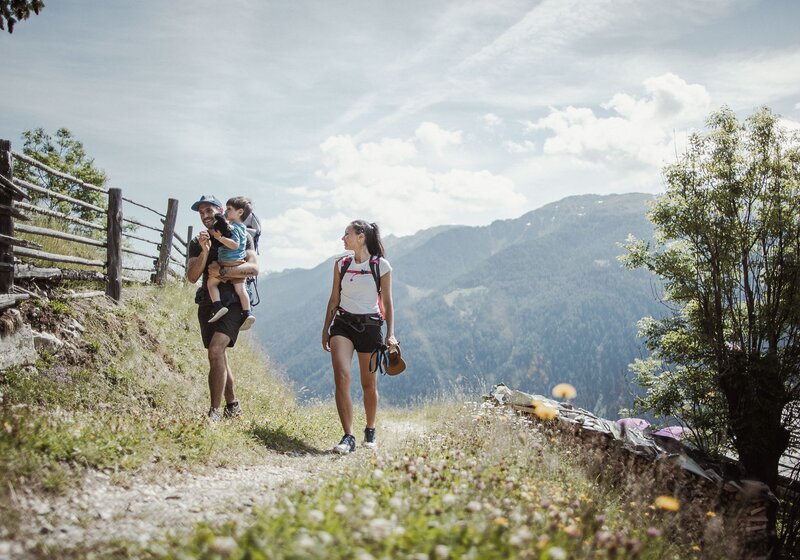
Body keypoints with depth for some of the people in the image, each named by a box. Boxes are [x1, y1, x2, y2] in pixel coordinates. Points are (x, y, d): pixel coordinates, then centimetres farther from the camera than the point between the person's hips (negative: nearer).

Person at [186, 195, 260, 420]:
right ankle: (232, 405, 26)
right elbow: (192, 277, 0)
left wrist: (222, 271, -20)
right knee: (219, 356, 12)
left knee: (215, 351, -22)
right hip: (207, 303, 6)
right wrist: (204, 251, -15)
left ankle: (214, 411, -21)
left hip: (232, 301, -6)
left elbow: (253, 268, -12)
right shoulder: (197, 243, 11)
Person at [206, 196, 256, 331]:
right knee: (240, 289, 4)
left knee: (211, 282, 3)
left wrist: (220, 237, -23)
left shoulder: (233, 228, -13)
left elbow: (235, 244, -25)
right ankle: (246, 314, -2)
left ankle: (218, 306, -9)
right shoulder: (242, 228, 17)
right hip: (239, 264, 8)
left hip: (229, 264, -8)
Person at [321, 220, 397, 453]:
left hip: (370, 326, -2)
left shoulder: (381, 265, 0)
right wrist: (325, 328, 10)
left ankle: (370, 431, 30)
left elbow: (387, 302, 1)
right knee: (341, 376, -19)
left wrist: (390, 334, -4)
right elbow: (334, 299, 14)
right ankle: (348, 437, -18)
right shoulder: (341, 265, 9)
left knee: (369, 385, 6)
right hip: (343, 323, 2)